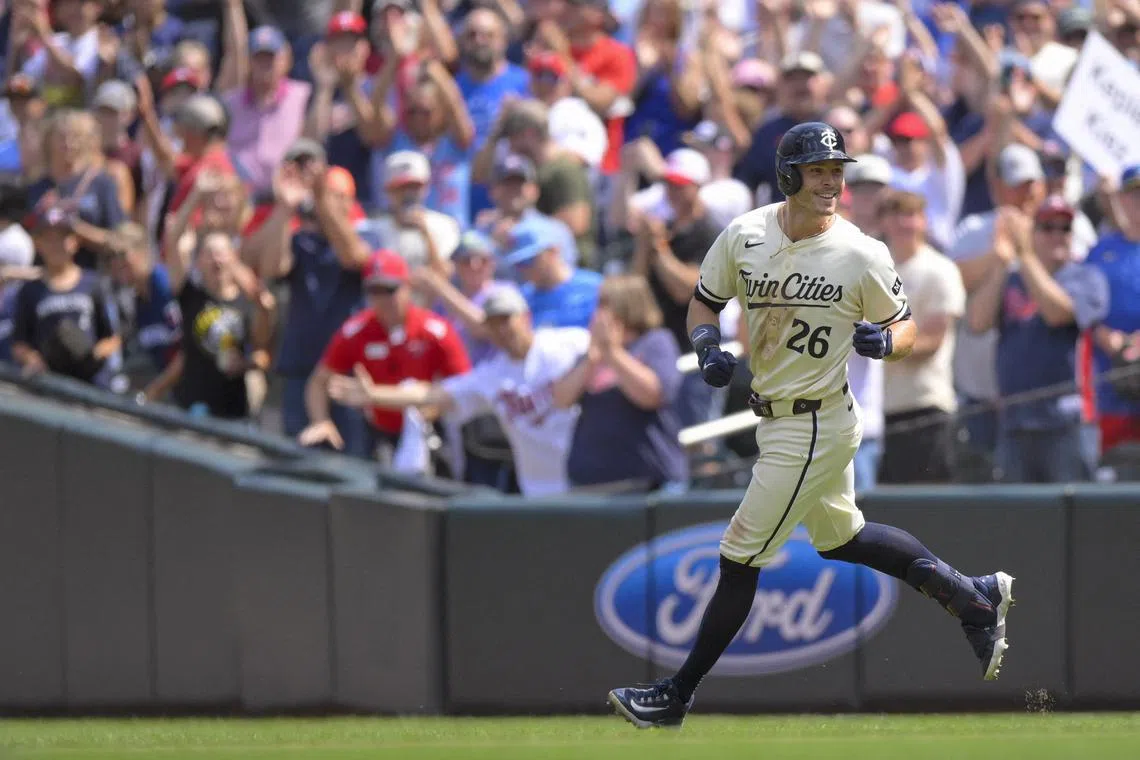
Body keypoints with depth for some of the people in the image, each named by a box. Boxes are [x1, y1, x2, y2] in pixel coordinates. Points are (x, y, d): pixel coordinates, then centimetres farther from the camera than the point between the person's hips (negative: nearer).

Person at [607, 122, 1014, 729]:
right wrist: (707, 345, -11)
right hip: (777, 420, 7)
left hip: (814, 428, -7)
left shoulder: (861, 255, -17)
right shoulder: (744, 236, -5)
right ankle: (973, 596, 38)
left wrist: (885, 341, -27)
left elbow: (905, 326, -5)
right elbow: (704, 302, 9)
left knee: (740, 560, -1)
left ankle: (677, 697, 9)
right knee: (840, 537, 25)